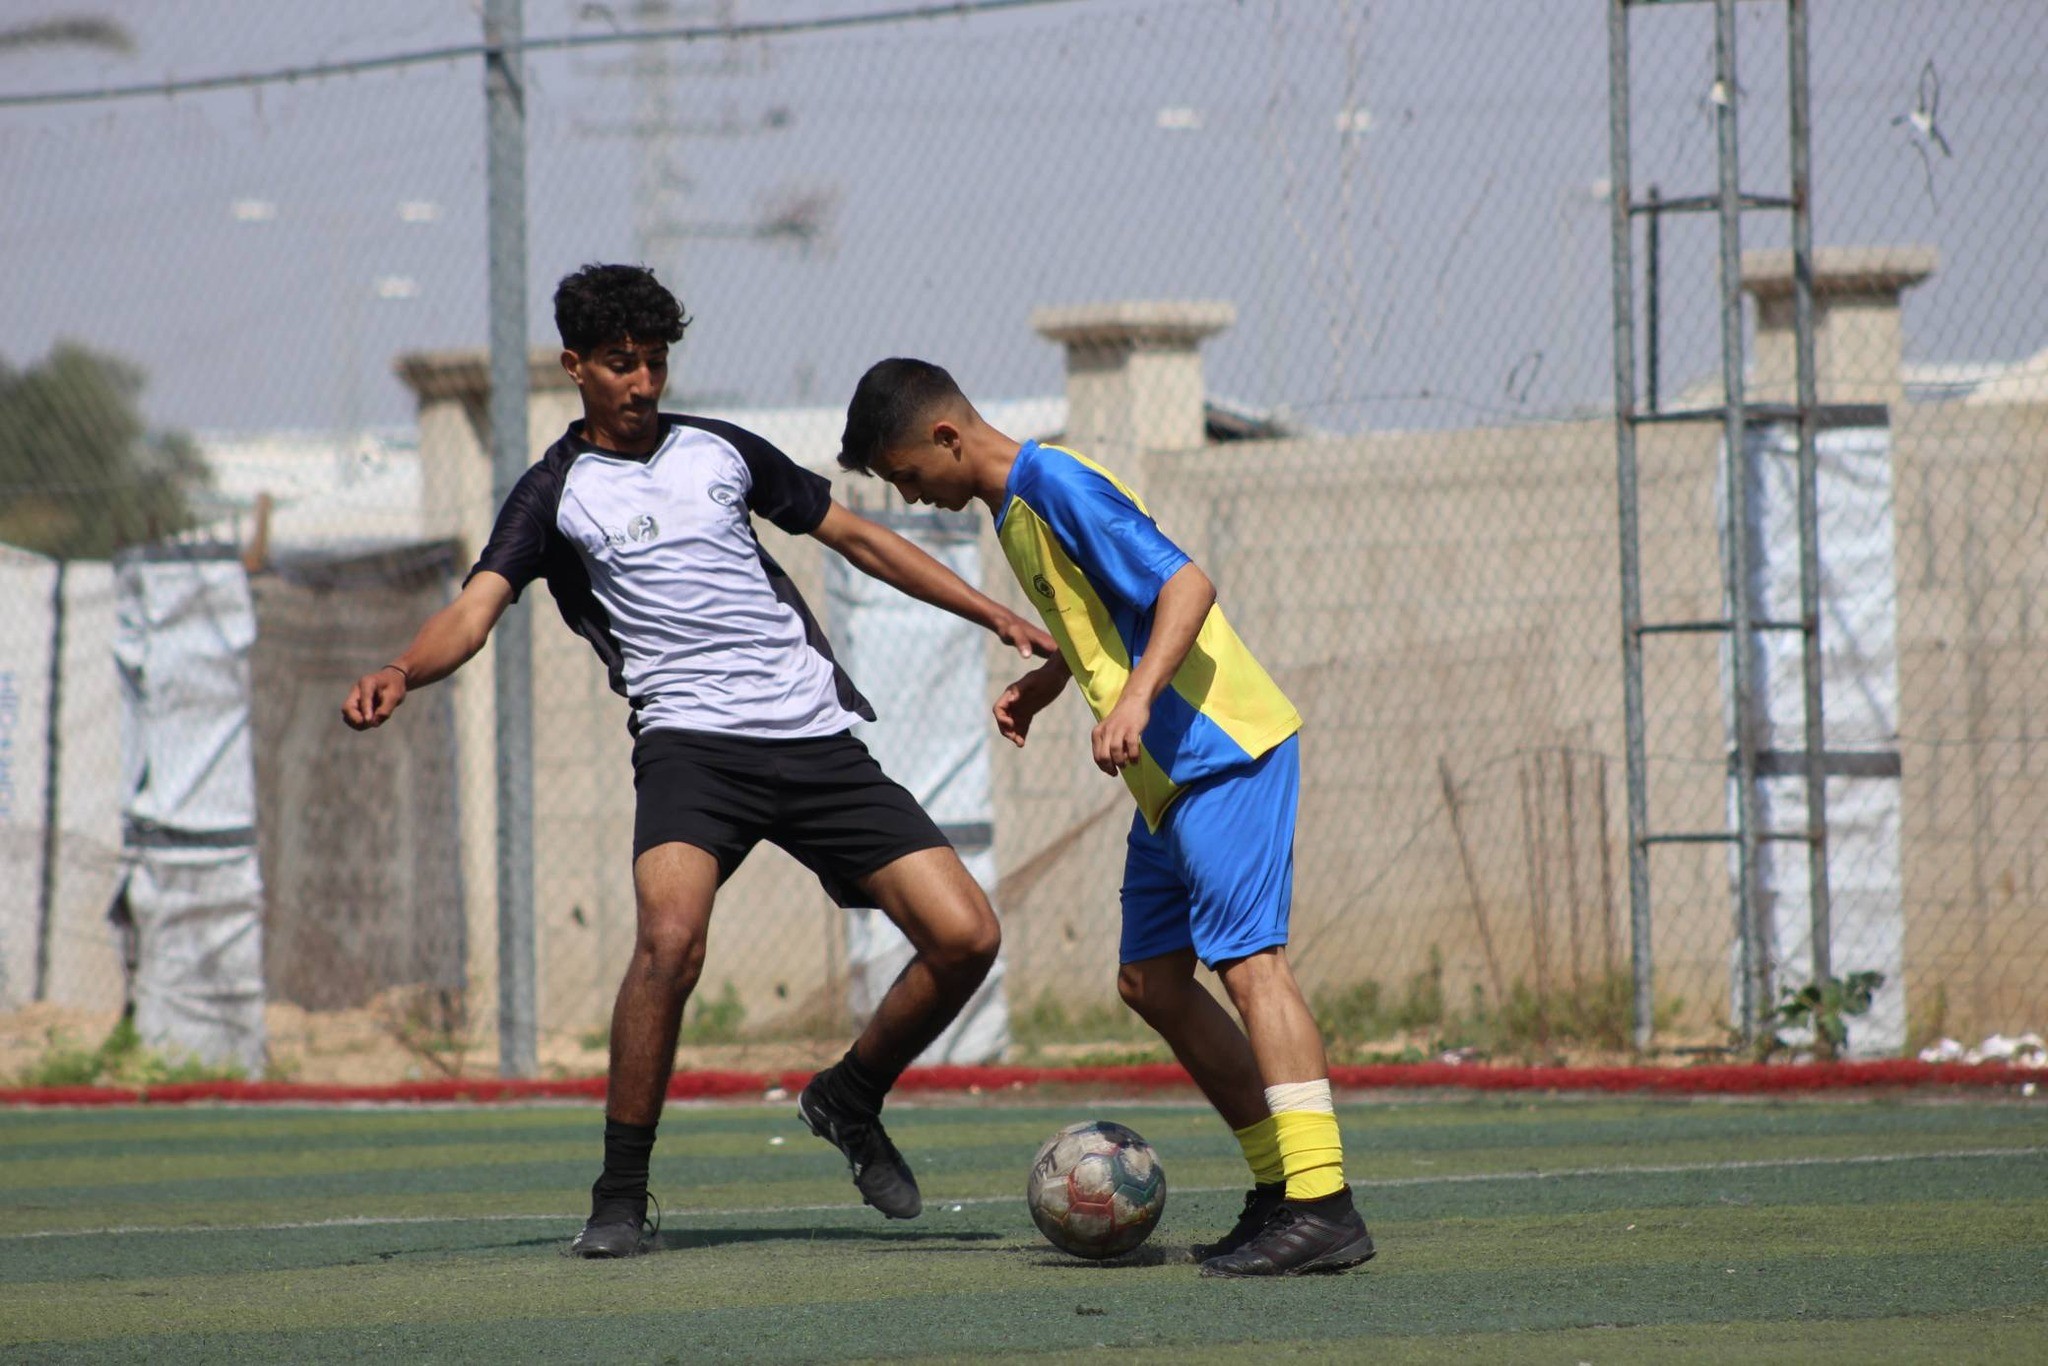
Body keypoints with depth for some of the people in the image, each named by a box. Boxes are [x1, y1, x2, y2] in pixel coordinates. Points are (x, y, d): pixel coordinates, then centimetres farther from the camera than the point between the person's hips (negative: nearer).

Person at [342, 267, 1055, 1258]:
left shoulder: (722, 452, 18)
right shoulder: (556, 493, 7)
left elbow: (857, 539, 27)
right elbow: (478, 605, -8)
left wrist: (997, 616, 23)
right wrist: (402, 674, -30)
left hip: (816, 732, 4)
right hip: (691, 739, -4)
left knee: (964, 936, -6)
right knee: (670, 937, -31)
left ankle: (850, 1100, 22)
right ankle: (620, 1196, -17)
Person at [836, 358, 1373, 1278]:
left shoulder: (1057, 483, -13)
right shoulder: (1015, 508, 16)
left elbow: (1185, 584, -21)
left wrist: (1137, 697, -31)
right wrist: (1047, 680, 18)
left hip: (1222, 750, -10)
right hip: (1171, 774, 10)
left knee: (1246, 954, -16)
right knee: (1150, 979, 9)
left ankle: (1323, 1208, -22)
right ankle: (1280, 1187, 12)